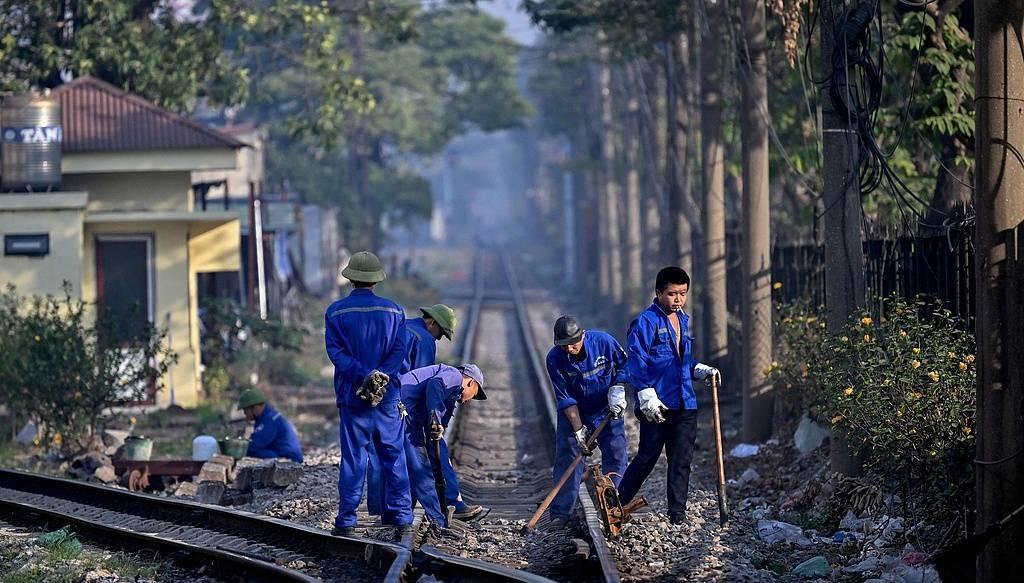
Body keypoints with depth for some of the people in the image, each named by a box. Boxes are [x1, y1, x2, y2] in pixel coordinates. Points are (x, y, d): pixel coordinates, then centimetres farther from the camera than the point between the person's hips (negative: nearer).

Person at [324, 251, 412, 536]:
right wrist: (380, 377, -14)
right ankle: (402, 517, 9)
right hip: (388, 395, 1)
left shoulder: (336, 312, 0)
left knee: (352, 458, 3)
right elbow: (400, 349, -6)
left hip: (351, 395, -1)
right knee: (394, 455, 9)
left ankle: (346, 520, 2)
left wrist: (364, 376, -15)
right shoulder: (393, 310, 4)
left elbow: (336, 351, -10)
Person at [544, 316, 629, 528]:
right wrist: (578, 430, -22)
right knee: (566, 458, -7)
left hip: (608, 410, 1)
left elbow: (623, 365, -2)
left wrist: (617, 388, -16)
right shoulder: (554, 359, -22)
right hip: (573, 413, -1)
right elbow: (565, 398, -19)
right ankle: (560, 513, -4)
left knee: (616, 455, -2)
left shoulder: (604, 341, -22)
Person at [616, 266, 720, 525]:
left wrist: (702, 371, 9)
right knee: (647, 457, -2)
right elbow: (636, 361, -14)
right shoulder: (646, 322, -9)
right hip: (657, 406, -7)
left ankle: (678, 517, 10)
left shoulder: (683, 320, 16)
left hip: (685, 405, 7)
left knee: (681, 462, 6)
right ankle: (617, 505, 14)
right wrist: (647, 397, -20)